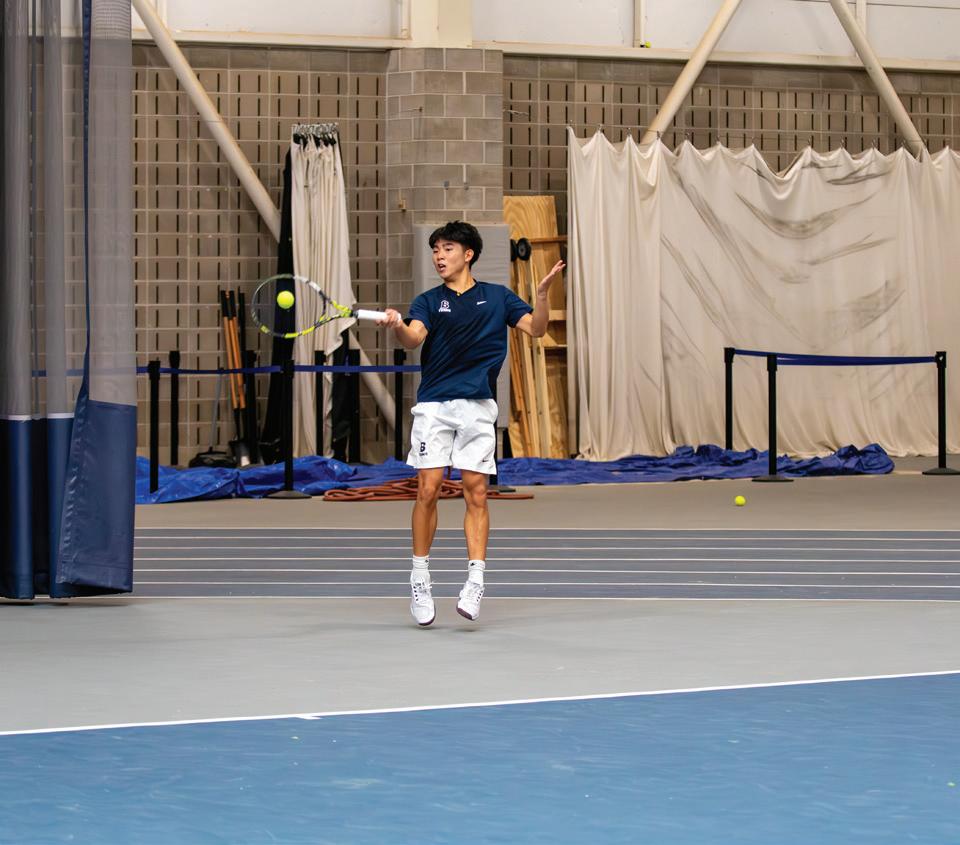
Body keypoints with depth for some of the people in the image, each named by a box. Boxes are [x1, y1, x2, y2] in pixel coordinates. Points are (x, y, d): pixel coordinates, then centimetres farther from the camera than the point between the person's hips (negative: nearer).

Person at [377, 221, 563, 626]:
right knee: (427, 490, -6)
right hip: (433, 406, 0)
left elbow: (536, 328, 3)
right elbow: (414, 337, -11)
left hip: (478, 406, 0)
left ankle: (475, 582, -6)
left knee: (476, 493, -5)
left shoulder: (497, 297, 11)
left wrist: (542, 294, -15)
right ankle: (420, 579, 3)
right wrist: (398, 326, -35)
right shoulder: (428, 302, 8)